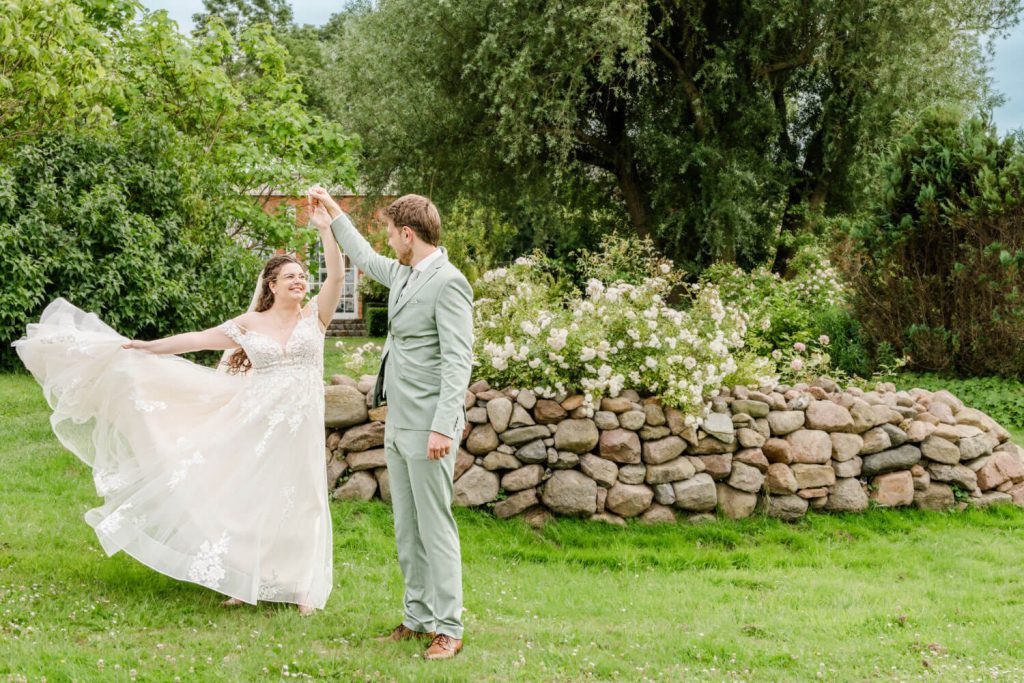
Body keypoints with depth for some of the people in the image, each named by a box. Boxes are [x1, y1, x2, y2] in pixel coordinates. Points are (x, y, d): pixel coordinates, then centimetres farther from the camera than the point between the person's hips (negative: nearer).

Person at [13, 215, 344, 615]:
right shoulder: (250, 324, 6)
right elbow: (199, 339, 10)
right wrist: (147, 347, 10)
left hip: (298, 428, -2)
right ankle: (249, 581, 15)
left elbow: (336, 275, -10)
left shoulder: (314, 316, 2)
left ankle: (303, 588, 8)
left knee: (296, 503, 0)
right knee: (245, 496, 3)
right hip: (254, 422, 2)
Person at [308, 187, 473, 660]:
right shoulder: (404, 276, 13)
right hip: (398, 426, 9)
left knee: (435, 527, -4)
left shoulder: (447, 283, -14)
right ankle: (418, 618, 20)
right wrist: (335, 221, 42)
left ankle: (448, 628, 2)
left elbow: (457, 361, -19)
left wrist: (443, 427, -24)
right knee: (406, 529, 12)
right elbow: (367, 260, 36)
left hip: (427, 429, -9)